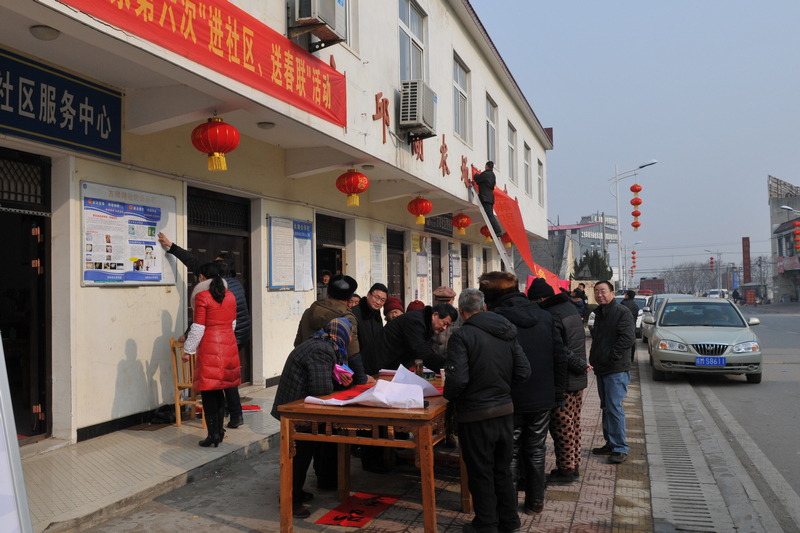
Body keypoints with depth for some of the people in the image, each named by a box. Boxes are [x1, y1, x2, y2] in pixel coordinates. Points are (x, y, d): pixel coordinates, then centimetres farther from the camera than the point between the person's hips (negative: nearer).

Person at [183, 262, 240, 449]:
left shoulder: (202, 296, -10)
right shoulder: (229, 295, 10)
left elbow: (198, 328, -11)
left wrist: (188, 350, -2)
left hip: (209, 347, -7)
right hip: (228, 345, 7)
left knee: (208, 391, 1)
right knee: (218, 390, 16)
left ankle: (213, 434, 2)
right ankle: (219, 430, 21)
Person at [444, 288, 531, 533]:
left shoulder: (462, 336, -18)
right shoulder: (506, 334, 2)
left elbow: (457, 378, -25)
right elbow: (523, 371, 2)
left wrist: (448, 395, -6)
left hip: (476, 415, -6)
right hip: (505, 411, 6)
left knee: (480, 473, 10)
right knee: (503, 469, 20)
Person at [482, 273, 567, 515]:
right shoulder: (545, 317, 0)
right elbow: (560, 358, 3)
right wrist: (558, 394, 11)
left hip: (510, 401, -4)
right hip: (543, 398, 4)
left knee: (510, 452, 10)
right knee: (536, 450, 17)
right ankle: (535, 502, 28)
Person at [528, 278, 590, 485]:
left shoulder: (551, 316, -20)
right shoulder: (570, 308, 10)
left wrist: (581, 366, -12)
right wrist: (581, 366, 10)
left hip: (563, 382, -9)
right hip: (578, 381, 9)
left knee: (561, 427, 1)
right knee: (573, 424, 17)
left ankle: (566, 470, 10)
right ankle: (574, 466, 27)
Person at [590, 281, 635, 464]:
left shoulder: (622, 313, -11)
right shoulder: (598, 313, 16)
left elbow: (628, 337, -21)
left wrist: (612, 357, -19)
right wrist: (594, 357, 14)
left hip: (616, 370, -9)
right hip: (601, 369, 9)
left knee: (614, 408, -10)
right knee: (606, 408, 14)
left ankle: (620, 448, -3)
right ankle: (610, 444, 24)